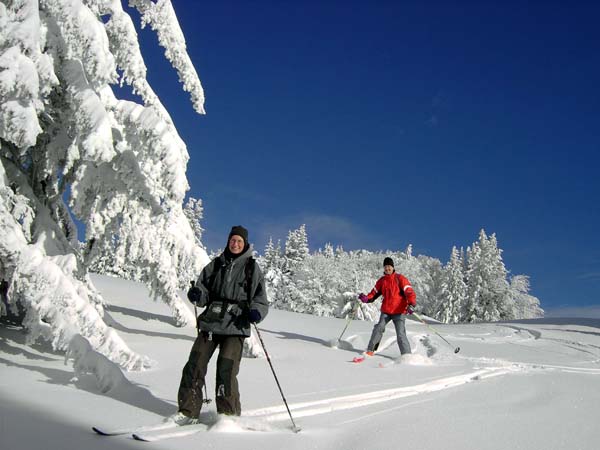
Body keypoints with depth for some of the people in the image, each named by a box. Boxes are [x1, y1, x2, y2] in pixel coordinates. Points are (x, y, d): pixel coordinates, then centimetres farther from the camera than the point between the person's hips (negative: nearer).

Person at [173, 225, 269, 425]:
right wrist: (196, 294, -10)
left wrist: (256, 312, -17)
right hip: (210, 322, 3)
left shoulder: (252, 268, 5)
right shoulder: (216, 264, 12)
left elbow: (261, 301, 4)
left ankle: (229, 414, 7)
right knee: (195, 365, -1)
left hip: (235, 327, -3)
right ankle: (188, 411, 12)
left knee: (226, 371, -10)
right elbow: (203, 290, 13)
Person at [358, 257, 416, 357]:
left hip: (399, 312, -4)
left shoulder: (400, 278, -5)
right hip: (386, 311, 4)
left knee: (401, 334, -11)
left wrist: (411, 304, -29)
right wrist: (366, 298, -7)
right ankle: (370, 350, 7)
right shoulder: (381, 281, 9)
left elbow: (409, 292, -12)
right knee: (378, 329, -7)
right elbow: (374, 293, 14)